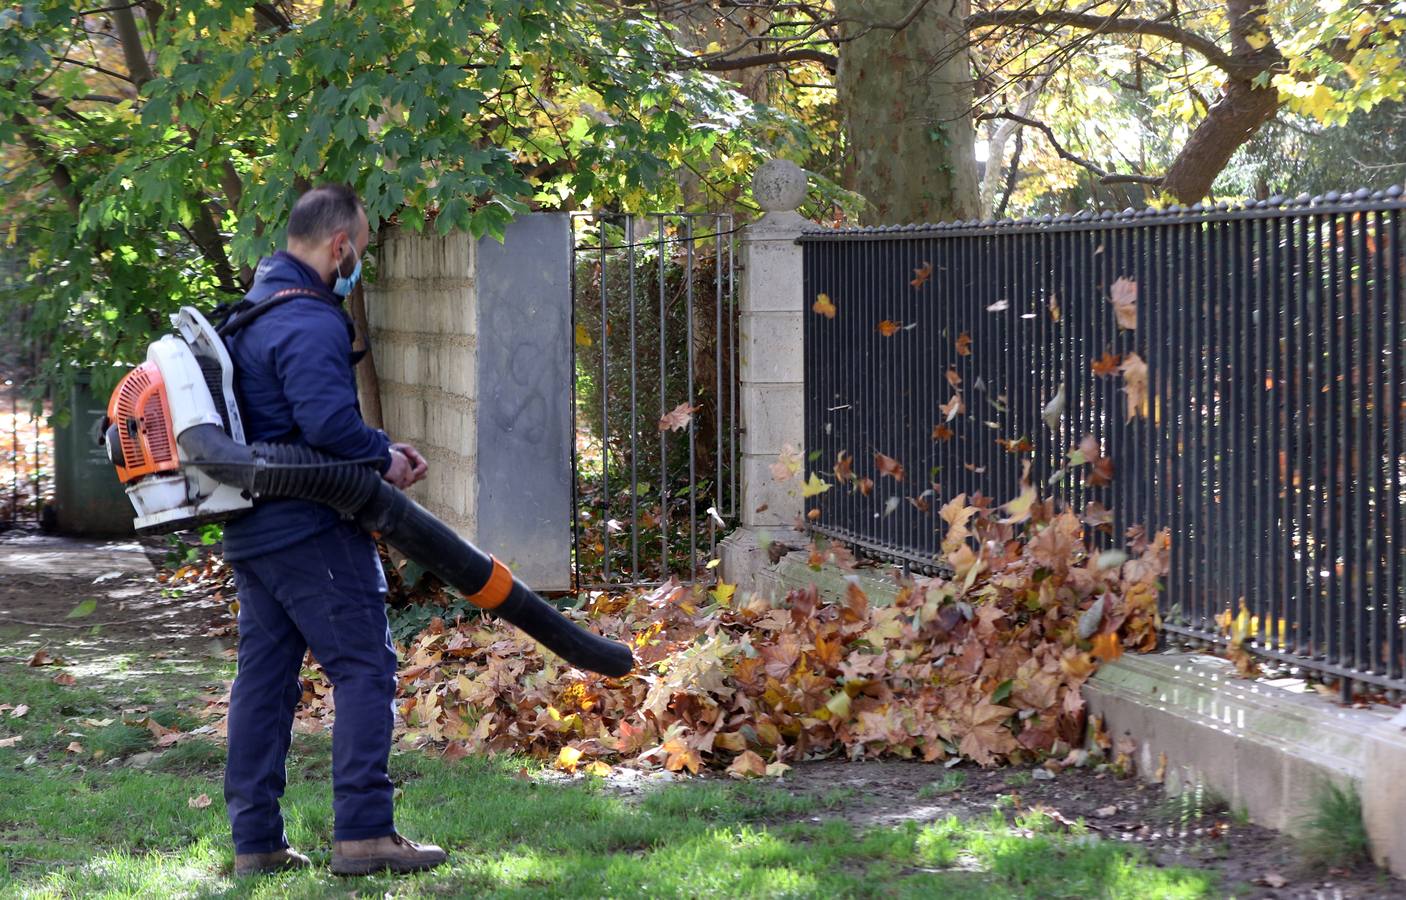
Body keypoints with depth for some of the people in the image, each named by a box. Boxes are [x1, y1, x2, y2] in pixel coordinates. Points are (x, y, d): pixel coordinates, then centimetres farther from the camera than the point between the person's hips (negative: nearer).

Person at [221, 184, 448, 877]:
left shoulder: (254, 312, 18)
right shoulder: (310, 322, -16)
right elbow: (327, 418, -29)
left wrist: (378, 451, 16)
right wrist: (383, 456, -12)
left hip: (251, 528, 10)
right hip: (310, 528, -10)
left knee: (264, 675, 11)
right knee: (364, 668, -5)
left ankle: (255, 839, 14)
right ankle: (362, 832, -8)